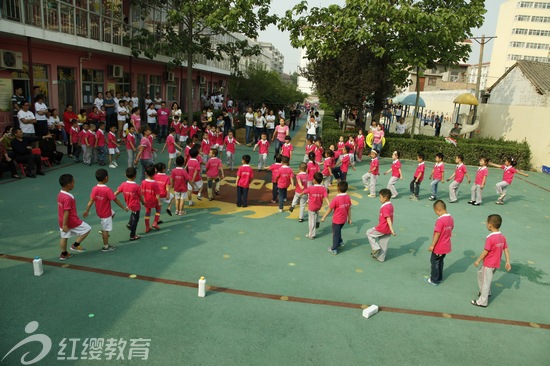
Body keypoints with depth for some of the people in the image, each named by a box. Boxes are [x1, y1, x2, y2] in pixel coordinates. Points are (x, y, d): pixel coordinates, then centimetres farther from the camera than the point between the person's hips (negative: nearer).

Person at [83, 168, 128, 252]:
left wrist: (87, 211, 1)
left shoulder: (95, 189, -10)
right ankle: (106, 247, 20)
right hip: (106, 213, -7)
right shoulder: (107, 190, -28)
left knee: (112, 213, 32)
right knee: (106, 230, 6)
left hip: (99, 211, 7)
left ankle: (103, 231, 31)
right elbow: (116, 200, -21)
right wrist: (124, 207, -10)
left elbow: (91, 201, -8)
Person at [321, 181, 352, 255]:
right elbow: (349, 209, 2)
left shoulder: (336, 199, -23)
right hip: (344, 219, 5)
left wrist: (323, 217, -5)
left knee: (335, 234, 9)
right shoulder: (348, 198, -7)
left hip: (337, 220, -5)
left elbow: (329, 209, -16)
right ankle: (340, 242, 41)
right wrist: (349, 218, 14)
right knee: (338, 231, 30)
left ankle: (334, 249, 20)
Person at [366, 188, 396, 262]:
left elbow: (388, 219, -28)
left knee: (369, 233, 9)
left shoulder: (385, 207, -21)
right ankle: (381, 258, 29)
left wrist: (392, 229, -32)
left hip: (382, 228, -9)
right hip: (388, 229, 9)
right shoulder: (390, 206, 7)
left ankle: (376, 247, 6)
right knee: (383, 244, 18)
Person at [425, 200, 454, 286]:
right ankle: (439, 278, 36)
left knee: (434, 262, 10)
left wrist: (432, 245, -16)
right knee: (440, 261, 23)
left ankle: (434, 280, 21)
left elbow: (437, 234, -24)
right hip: (446, 246, 8)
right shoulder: (451, 218, -1)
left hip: (438, 247, -8)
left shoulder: (440, 220, -27)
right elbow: (450, 230, 10)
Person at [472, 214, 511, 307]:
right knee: (480, 273, 27)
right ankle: (484, 291, 39)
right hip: (496, 264, 8)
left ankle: (483, 301, 14)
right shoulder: (502, 237, 1)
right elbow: (506, 250, 4)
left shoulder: (490, 238, -24)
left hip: (489, 264, -8)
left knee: (486, 281, 3)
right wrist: (508, 262, 9)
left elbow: (485, 252, -20)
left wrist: (478, 261, -9)